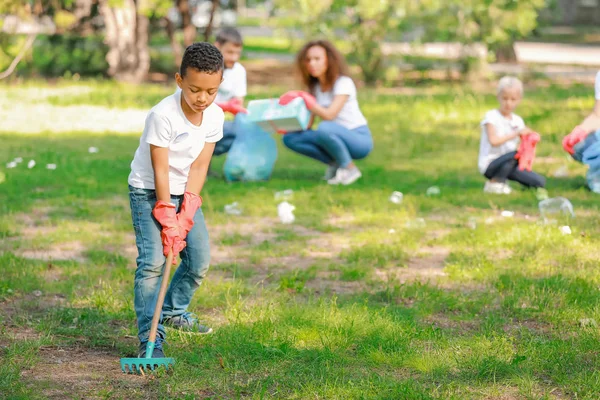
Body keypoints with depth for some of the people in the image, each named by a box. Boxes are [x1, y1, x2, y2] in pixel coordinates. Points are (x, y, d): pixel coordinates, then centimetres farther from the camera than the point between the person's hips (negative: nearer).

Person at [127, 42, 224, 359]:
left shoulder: (215, 116, -9)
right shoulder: (163, 115, -26)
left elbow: (199, 166, -8)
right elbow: (160, 171, -23)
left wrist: (186, 212, -16)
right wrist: (167, 220, -22)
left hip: (185, 193, 6)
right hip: (149, 191, -6)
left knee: (200, 259, 6)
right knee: (153, 260, -17)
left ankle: (174, 311, 31)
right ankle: (151, 338, -16)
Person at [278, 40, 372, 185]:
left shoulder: (343, 83, -13)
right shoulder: (314, 87, 6)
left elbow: (329, 115, -26)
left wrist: (304, 100, -28)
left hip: (359, 140, -7)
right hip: (336, 139, 7)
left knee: (324, 128, -37)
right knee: (290, 138, -9)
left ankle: (350, 168, -14)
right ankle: (335, 163, 2)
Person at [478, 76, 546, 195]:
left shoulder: (518, 121, 10)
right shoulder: (491, 116, -9)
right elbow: (493, 141, -22)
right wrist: (516, 133, -23)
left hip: (508, 163, 6)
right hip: (490, 165, -6)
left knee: (540, 181, -8)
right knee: (514, 154, -35)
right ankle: (493, 183, -14)